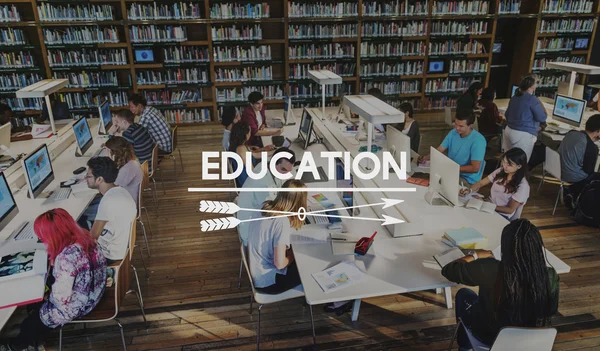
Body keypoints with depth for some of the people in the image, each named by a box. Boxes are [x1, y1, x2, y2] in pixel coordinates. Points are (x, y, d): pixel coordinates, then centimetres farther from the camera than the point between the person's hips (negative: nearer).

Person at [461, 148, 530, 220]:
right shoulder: (501, 171, -1)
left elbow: (510, 210, -13)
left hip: (502, 216, -5)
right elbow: (481, 183, 2)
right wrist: (469, 190, -18)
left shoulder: (522, 185, -16)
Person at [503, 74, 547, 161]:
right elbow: (542, 118, -10)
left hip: (509, 130, 8)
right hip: (523, 135, -8)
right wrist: (541, 105, 5)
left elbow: (507, 114, 23)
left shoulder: (514, 97, 13)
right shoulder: (532, 99, -12)